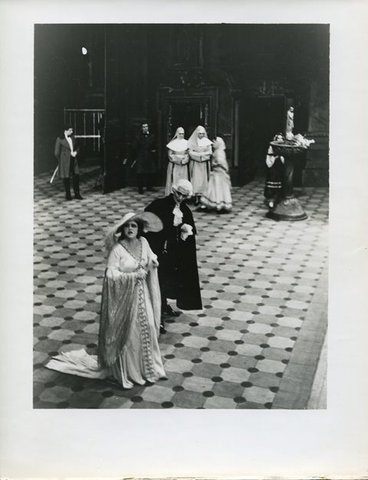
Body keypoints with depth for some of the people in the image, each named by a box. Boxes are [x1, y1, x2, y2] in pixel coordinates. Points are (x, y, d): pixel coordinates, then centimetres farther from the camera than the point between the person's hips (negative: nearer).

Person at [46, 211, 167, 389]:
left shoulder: (143, 242, -1)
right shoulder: (117, 249, -19)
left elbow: (150, 257, 17)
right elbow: (111, 274, -22)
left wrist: (152, 262, -5)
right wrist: (133, 275, -23)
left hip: (142, 294, 5)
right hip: (124, 297, -5)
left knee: (146, 328, 11)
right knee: (126, 332, 5)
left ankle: (145, 366, 31)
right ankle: (126, 371, 22)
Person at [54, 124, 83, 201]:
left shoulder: (72, 137, 5)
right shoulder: (60, 139, -10)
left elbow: (77, 147, 16)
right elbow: (56, 152, -5)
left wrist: (75, 152, -5)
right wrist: (61, 161, 2)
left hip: (73, 160, 5)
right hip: (65, 161, -5)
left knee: (76, 176, 3)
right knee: (66, 178, 4)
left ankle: (77, 194, 13)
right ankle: (68, 195, 18)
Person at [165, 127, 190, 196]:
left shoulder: (186, 143, 7)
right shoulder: (172, 143, 2)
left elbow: (188, 154, 6)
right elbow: (170, 155, 0)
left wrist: (183, 160, -11)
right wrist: (178, 159, -11)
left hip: (184, 166, 2)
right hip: (174, 165, -2)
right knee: (174, 180, -4)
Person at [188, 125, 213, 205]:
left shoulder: (207, 142, 5)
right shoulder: (192, 142, 1)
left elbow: (210, 152, 0)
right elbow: (190, 152, -7)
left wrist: (200, 154, -12)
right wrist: (203, 154, -12)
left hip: (205, 164, 2)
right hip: (195, 163, -1)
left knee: (204, 180, -1)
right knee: (196, 180, -7)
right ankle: (197, 198, -7)